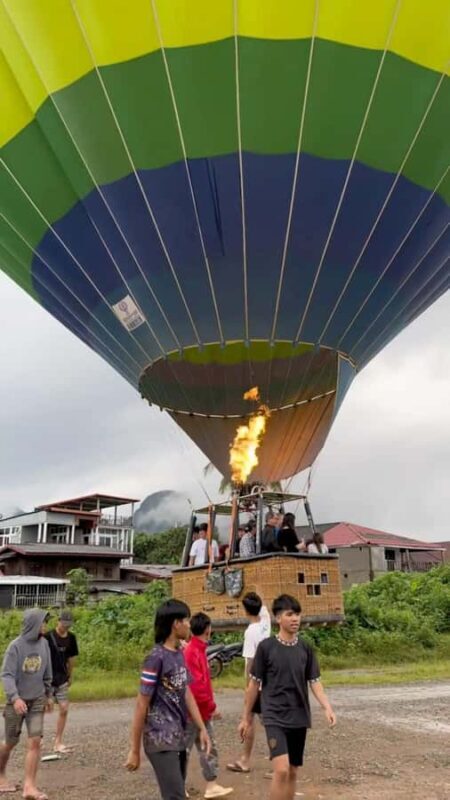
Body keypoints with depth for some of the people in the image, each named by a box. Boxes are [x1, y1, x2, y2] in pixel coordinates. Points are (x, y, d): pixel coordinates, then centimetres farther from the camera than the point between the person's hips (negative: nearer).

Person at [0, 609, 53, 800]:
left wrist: (49, 695, 17)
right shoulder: (16, 646, -16)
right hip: (17, 701, -3)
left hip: (37, 700, 3)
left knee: (35, 742, -8)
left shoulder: (44, 643, -1)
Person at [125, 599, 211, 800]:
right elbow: (142, 705, -14)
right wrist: (135, 750, -10)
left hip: (178, 738, 8)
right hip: (161, 741, -8)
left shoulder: (180, 654, 8)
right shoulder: (157, 657, -17)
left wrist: (202, 728, 13)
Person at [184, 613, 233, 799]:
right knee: (184, 750, 5)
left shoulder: (198, 650, 7)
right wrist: (212, 706, -17)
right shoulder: (192, 652, -23)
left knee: (209, 748, 13)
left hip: (201, 711, 9)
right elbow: (196, 685, -26)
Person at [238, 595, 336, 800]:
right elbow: (254, 684, -1)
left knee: (292, 772, 12)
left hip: (299, 718, 4)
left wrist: (327, 708, -13)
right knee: (281, 770, -17)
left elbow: (314, 682, 4)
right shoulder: (266, 647, -8)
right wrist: (246, 717, 4)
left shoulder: (306, 649, 2)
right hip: (275, 717, -4)